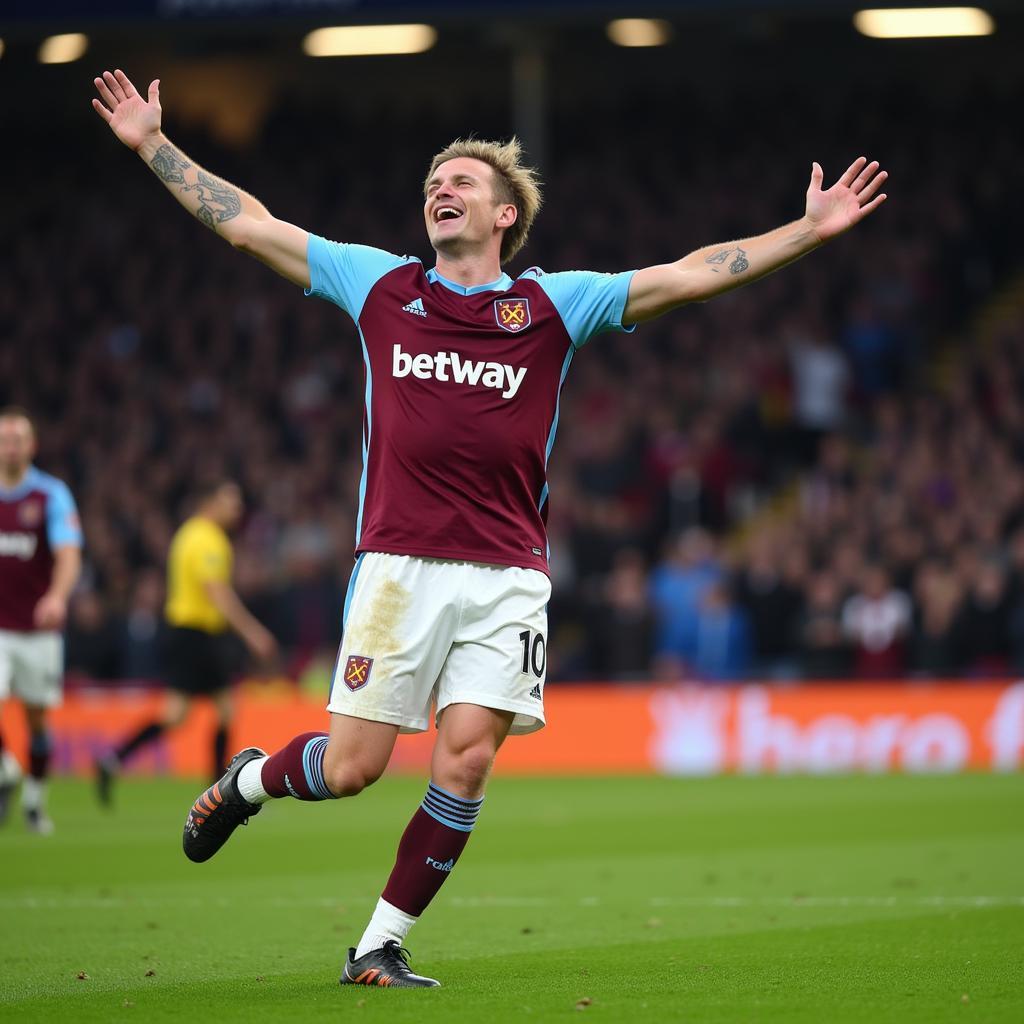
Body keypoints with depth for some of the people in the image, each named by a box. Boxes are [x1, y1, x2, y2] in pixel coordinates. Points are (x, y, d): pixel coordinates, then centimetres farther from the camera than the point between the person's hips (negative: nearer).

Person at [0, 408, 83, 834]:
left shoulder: (52, 495, -6)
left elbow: (69, 554, -19)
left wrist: (58, 596, -39)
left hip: (38, 630, -1)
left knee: (38, 718, 7)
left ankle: (35, 799, 27)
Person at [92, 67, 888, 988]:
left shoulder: (555, 305, 8)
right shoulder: (381, 284, 10)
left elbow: (692, 275, 5)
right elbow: (246, 224, 15)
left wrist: (809, 231, -1)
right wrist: (152, 145, 14)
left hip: (508, 579, 0)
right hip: (398, 566, 0)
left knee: (467, 759, -9)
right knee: (353, 766, -3)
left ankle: (380, 946, 4)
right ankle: (244, 781, 31)